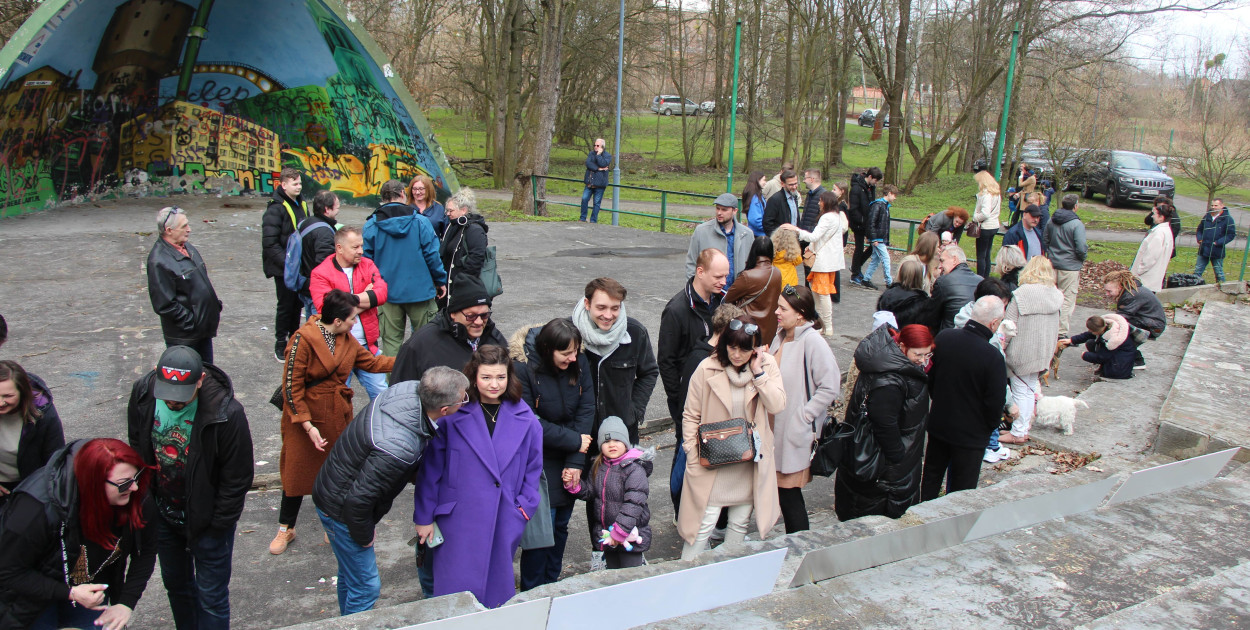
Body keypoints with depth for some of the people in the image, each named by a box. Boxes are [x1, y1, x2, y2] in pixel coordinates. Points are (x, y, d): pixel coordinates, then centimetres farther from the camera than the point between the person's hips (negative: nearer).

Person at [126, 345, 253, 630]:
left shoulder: (227, 413, -30)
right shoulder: (143, 393, -15)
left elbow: (237, 479, -18)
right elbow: (136, 448, 5)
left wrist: (217, 526, -13)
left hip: (207, 519, -5)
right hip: (162, 513, 5)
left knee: (211, 598, 6)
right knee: (175, 584, 24)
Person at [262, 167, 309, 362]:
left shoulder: (301, 204, 10)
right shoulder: (275, 209, -15)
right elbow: (270, 244, -19)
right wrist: (288, 264, -24)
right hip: (283, 268, -7)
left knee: (297, 303, 15)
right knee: (285, 305, 1)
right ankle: (280, 345, 15)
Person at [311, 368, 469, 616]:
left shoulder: (409, 389, -18)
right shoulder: (398, 449, -40)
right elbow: (359, 500, -31)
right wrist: (365, 536, -12)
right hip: (342, 509, -9)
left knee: (350, 573, 27)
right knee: (365, 586, 5)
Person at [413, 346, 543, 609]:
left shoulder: (525, 419, 2)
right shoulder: (452, 416, -7)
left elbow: (533, 468, 10)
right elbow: (431, 469, -2)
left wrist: (525, 507, 2)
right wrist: (424, 517, 0)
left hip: (504, 525, 2)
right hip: (458, 521, -2)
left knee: (496, 593, 12)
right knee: (456, 590, 3)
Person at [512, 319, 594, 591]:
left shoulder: (579, 362, -5)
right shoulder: (522, 368, -20)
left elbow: (586, 410, -5)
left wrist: (576, 462, -11)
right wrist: (574, 442, -15)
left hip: (569, 458, 5)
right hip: (537, 460, -5)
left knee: (561, 525, 12)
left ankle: (552, 585, 30)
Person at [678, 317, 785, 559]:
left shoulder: (767, 365, -4)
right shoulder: (707, 369, -11)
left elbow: (777, 405, -16)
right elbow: (690, 415, -4)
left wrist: (758, 372, -20)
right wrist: (693, 454, -9)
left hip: (750, 459, 3)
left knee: (740, 523, 15)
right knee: (704, 523, -4)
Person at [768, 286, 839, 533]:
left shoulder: (812, 341, -18)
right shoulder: (781, 336, 7)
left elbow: (830, 387, -20)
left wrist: (803, 416, -16)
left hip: (795, 433, -8)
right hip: (775, 427, 8)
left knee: (789, 491, -1)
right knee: (778, 488, 13)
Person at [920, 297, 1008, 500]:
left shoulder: (943, 337, -10)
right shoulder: (993, 358, -26)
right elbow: (995, 404, -17)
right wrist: (991, 426, 3)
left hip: (937, 425, 5)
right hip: (970, 434, -5)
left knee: (931, 478, 22)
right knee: (961, 491, 12)